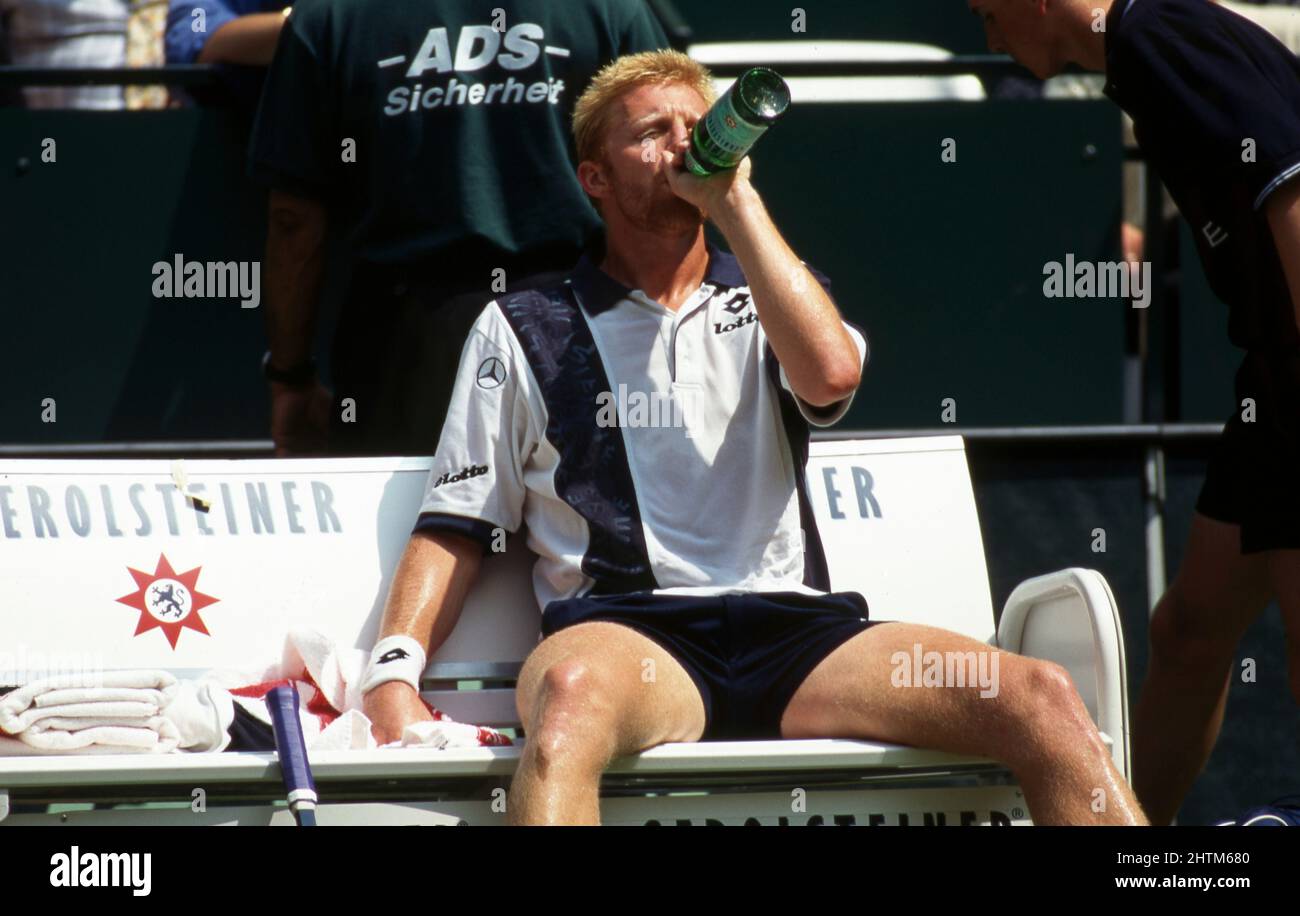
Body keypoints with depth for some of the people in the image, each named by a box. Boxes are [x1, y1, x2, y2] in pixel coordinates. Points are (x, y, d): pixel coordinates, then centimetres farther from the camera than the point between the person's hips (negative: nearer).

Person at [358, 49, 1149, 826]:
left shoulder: (766, 302, 24)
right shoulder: (523, 330, 19)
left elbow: (829, 373, -1)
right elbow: (457, 527, 14)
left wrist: (735, 200, 2)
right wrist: (394, 675, -3)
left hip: (791, 631, 3)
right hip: (626, 634, -2)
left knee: (1044, 701, -24)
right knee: (572, 695, -43)